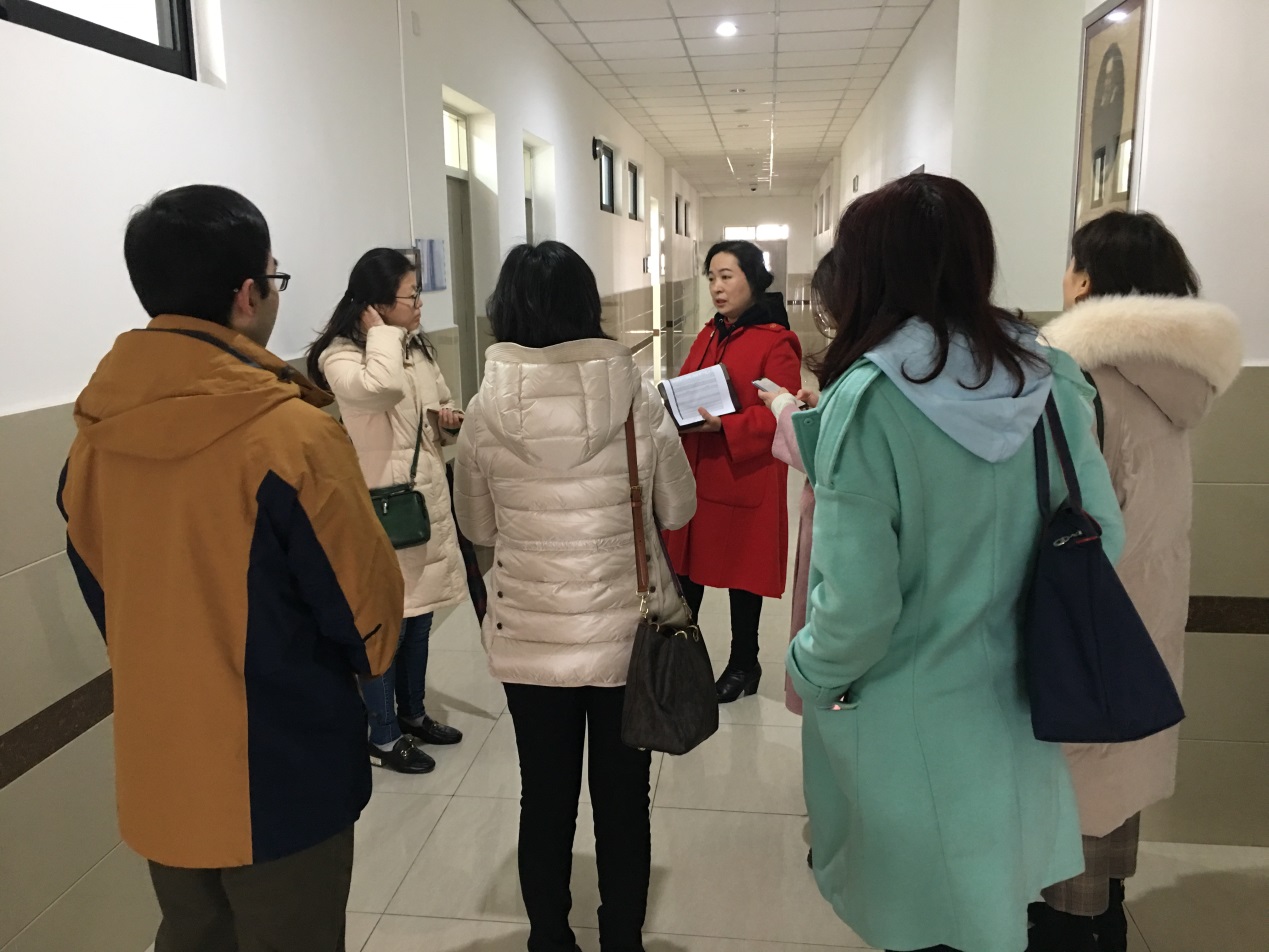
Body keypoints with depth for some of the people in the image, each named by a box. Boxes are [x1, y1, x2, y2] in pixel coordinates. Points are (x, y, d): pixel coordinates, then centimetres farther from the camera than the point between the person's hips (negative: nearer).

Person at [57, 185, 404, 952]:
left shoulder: (92, 440, -3)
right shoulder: (290, 435, -23)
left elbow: (104, 595, 8)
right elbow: (367, 608, -15)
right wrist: (368, 655, 7)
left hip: (156, 770, 6)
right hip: (281, 778, -6)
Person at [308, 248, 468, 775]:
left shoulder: (418, 348, 11)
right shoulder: (340, 357, -14)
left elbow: (440, 405, 24)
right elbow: (382, 387, -36)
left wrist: (450, 420, 1)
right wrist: (380, 333, -20)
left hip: (428, 501, 8)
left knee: (419, 616, 18)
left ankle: (412, 714, 36)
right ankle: (383, 736, 18)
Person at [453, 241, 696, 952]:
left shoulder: (486, 411, -9)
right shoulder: (637, 396, -11)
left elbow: (478, 527, 3)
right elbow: (678, 508, 1)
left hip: (529, 638, 1)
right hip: (626, 633, 0)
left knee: (545, 802, 17)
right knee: (623, 804, 16)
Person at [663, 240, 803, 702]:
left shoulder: (776, 343, -12)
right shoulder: (709, 335, 11)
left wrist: (725, 426, -26)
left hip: (745, 479, -6)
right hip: (695, 475, 6)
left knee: (741, 573, 8)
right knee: (686, 565, 11)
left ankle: (744, 664, 27)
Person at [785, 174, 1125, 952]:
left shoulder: (867, 401, -24)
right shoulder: (1050, 379, -6)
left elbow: (856, 605, -23)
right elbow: (1104, 535, 3)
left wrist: (811, 672, -3)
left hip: (906, 718, -5)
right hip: (1013, 699, 5)